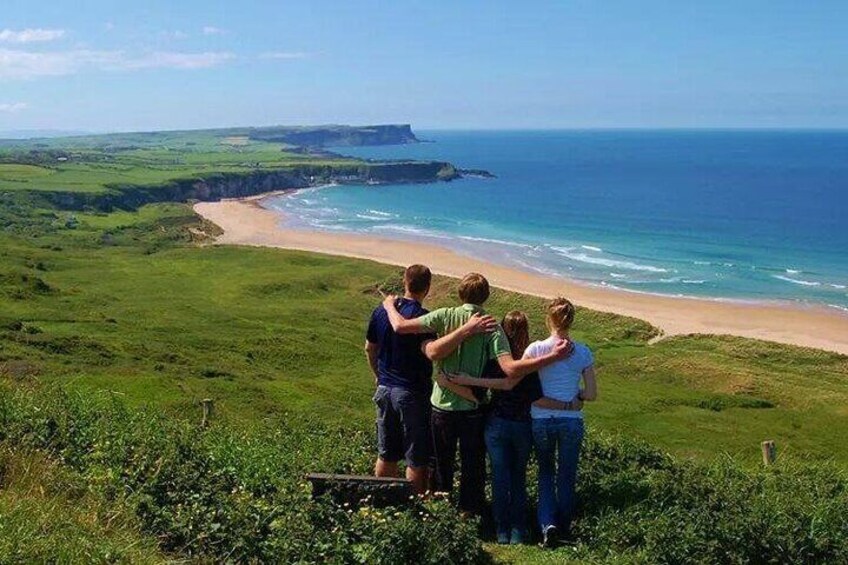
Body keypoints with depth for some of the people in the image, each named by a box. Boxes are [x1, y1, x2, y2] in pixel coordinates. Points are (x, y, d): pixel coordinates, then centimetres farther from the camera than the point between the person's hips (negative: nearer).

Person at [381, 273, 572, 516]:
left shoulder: (446, 316, -11)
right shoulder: (493, 328, -13)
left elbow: (400, 326, -10)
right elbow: (511, 369, -25)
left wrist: (390, 306, 11)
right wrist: (553, 357, -24)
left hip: (442, 406, 1)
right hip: (473, 408, -1)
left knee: (442, 464, 20)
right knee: (473, 468, 16)